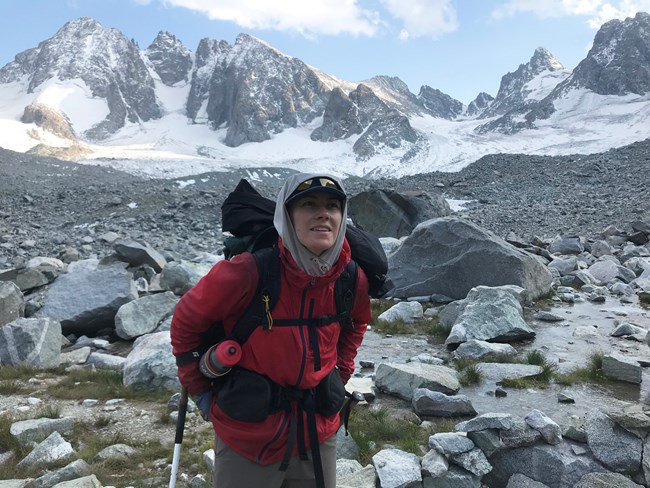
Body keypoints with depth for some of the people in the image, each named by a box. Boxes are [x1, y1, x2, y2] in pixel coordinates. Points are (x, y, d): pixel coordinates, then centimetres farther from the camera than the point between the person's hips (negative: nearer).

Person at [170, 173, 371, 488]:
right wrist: (200, 393, -4)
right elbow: (186, 322, -10)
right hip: (247, 437, -3)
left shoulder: (352, 279, -11)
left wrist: (339, 375, 8)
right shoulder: (248, 273, -25)